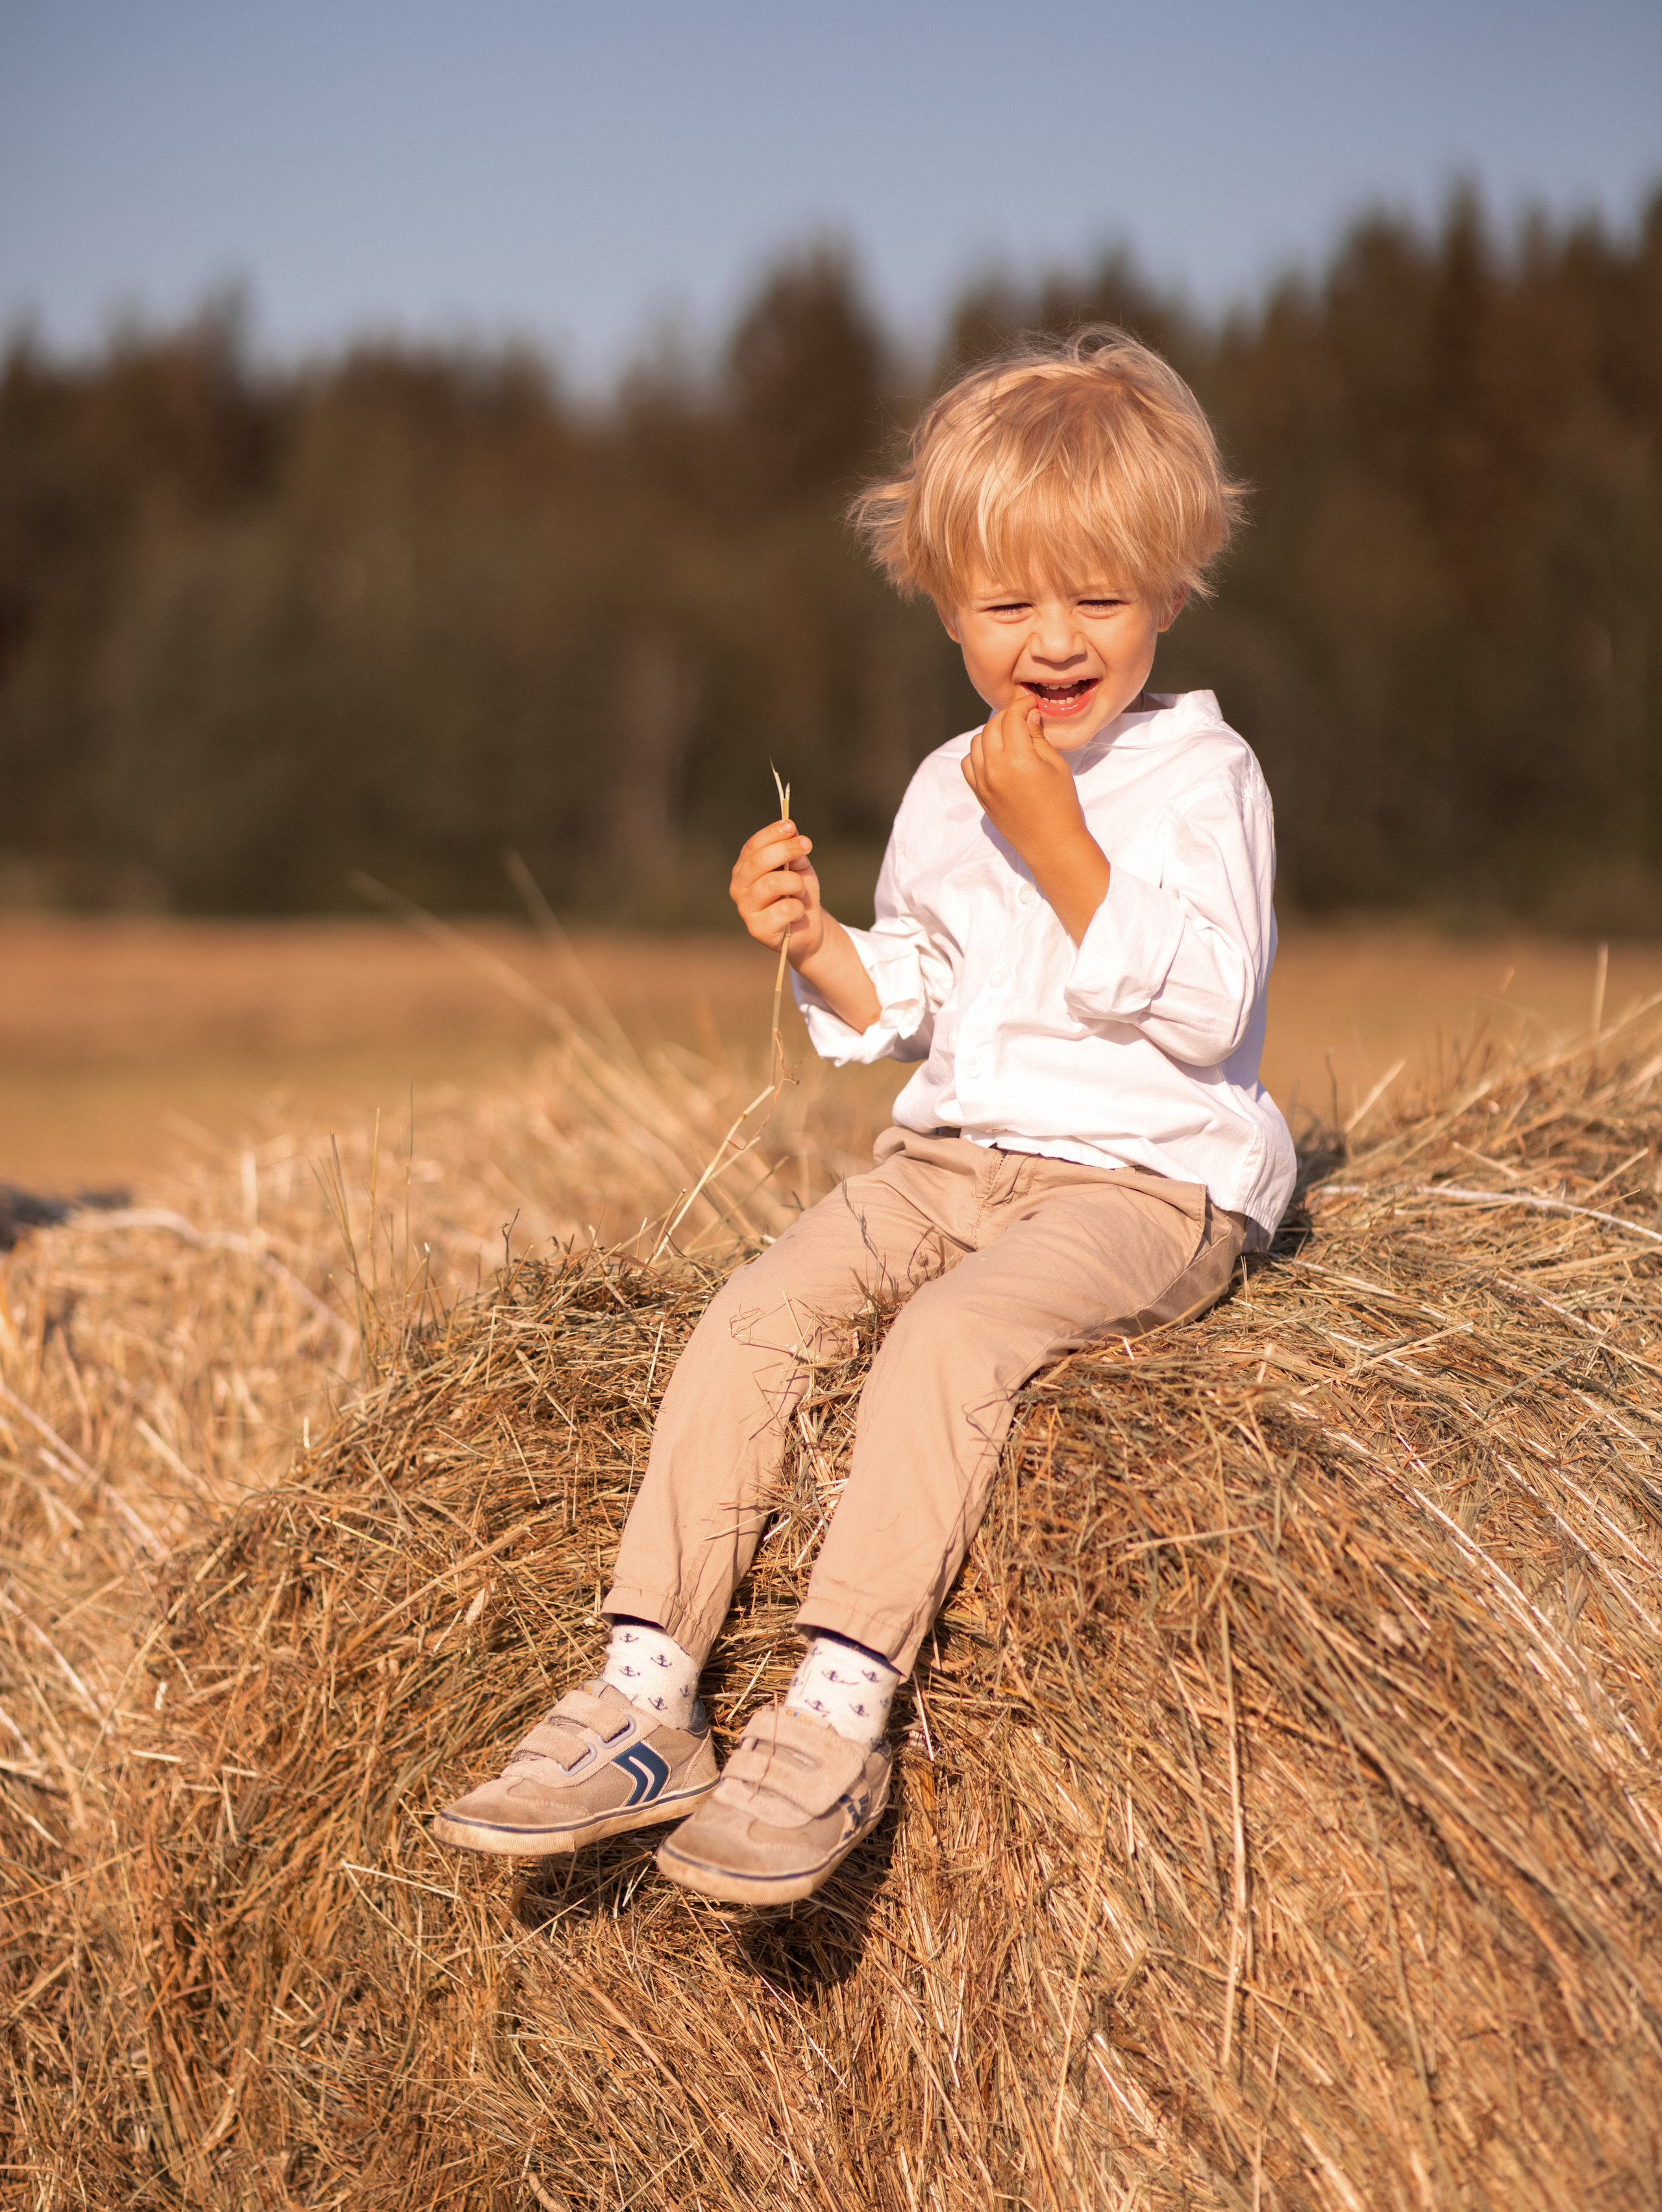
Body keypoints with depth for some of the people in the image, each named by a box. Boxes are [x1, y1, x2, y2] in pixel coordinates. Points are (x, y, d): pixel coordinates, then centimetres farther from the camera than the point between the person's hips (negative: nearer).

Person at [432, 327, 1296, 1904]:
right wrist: (817, 943, -2)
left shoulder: (1199, 773, -6)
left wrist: (1057, 843, -22)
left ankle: (832, 1725, -32)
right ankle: (644, 1697, -18)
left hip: (1146, 1181, -6)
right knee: (751, 1313, -16)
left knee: (949, 1334, -32)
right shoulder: (949, 791, 13)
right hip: (956, 1152, 6)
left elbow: (1203, 1012, -17)